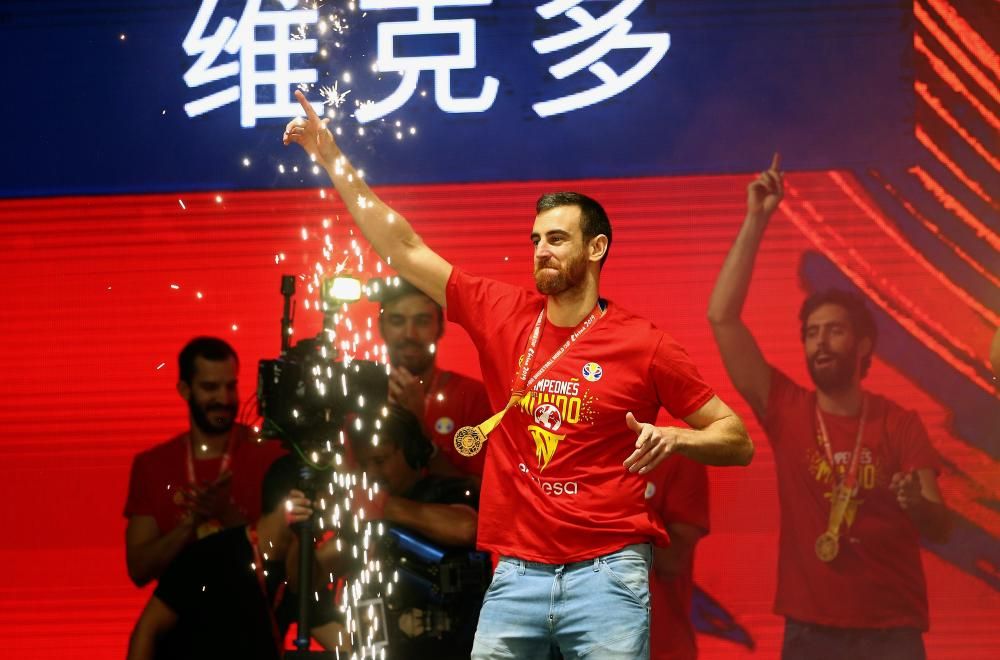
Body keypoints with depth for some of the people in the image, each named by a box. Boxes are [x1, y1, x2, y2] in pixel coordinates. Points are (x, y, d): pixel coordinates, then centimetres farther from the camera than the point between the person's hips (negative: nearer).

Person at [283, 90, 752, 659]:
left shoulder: (643, 345, -1)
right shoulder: (503, 314, 8)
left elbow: (738, 441, 4)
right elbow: (405, 249, 9)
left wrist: (674, 438, -16)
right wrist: (334, 160, 6)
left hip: (606, 575, -3)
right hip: (517, 574, 3)